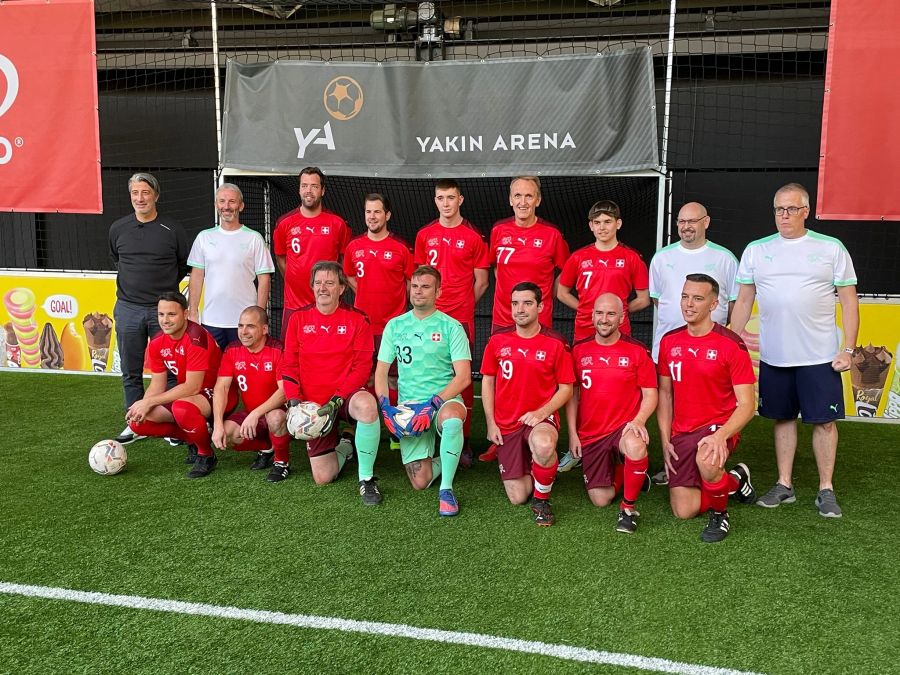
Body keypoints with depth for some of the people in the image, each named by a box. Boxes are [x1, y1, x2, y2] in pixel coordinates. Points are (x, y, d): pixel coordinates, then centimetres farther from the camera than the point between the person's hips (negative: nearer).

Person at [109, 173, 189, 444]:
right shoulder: (118, 228, 4)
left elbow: (185, 264, 10)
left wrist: (167, 285, 9)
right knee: (131, 372, 9)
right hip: (128, 309, 2)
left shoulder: (172, 229, -3)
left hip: (164, 308, -2)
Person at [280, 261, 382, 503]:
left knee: (367, 405, -41)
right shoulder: (298, 319, 5)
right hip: (314, 404, 2)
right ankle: (343, 449, 35)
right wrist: (294, 401, -9)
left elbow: (363, 366, -7)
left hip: (346, 396, -2)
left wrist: (337, 400, -18)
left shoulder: (357, 320, -2)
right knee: (323, 478, -1)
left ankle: (367, 479, -22)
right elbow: (289, 365, 6)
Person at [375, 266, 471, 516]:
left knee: (452, 419, -41)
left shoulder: (451, 327, -2)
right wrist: (385, 406, -8)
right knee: (420, 482, -8)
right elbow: (381, 372, 8)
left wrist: (433, 404, -21)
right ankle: (446, 459, 27)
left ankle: (446, 489, -21)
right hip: (409, 406, 3)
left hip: (444, 400, -2)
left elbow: (463, 376, -10)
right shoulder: (395, 325, 8)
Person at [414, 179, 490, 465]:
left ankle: (463, 441, 5)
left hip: (461, 318, -3)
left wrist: (461, 307, 4)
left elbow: (481, 282, 5)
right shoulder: (424, 235, 10)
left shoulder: (474, 236, 1)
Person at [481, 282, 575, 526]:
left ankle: (542, 499, -12)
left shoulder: (556, 344, -7)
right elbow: (487, 381, 9)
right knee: (517, 498, -1)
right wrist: (491, 423, 1)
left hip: (541, 417, -3)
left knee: (543, 445, -42)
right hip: (506, 423, 3)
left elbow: (566, 388, -2)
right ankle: (528, 467, 35)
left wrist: (541, 412, -18)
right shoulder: (498, 340, 1)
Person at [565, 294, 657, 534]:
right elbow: (572, 394, 7)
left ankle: (628, 506, -15)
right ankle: (620, 473, 35)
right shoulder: (579, 350, 2)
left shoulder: (636, 351, -4)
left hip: (624, 427, -2)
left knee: (636, 447, -39)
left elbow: (650, 394, -1)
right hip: (590, 434, 3)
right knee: (600, 500, 1)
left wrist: (639, 420, -20)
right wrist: (572, 433, 1)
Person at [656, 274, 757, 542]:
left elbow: (746, 405, -13)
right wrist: (665, 440, 3)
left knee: (706, 460, -39)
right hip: (681, 433, 5)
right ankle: (735, 480, 28)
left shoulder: (731, 345, -11)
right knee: (683, 511, 0)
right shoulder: (669, 342, 3)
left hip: (718, 426, -5)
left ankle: (719, 514, -7)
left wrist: (721, 436, -30)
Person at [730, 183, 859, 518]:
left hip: (820, 356, -2)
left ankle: (826, 490, 16)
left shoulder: (831, 248, 1)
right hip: (773, 357, 2)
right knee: (783, 418, 11)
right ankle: (784, 485, 23)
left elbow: (849, 301, 0)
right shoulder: (756, 250, 6)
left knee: (824, 420, 3)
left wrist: (848, 349, -7)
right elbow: (743, 301, 9)